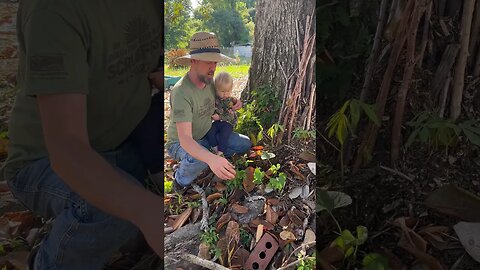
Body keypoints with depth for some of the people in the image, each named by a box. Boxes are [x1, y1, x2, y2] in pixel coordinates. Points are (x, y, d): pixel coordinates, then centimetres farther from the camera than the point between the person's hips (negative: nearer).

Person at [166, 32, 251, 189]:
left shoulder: (209, 80, -9)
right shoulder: (181, 92, -33)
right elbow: (185, 139, -40)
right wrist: (211, 159, -59)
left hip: (206, 135, 7)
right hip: (181, 143, -7)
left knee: (245, 144, -2)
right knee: (199, 160, -38)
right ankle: (181, 180, -4)